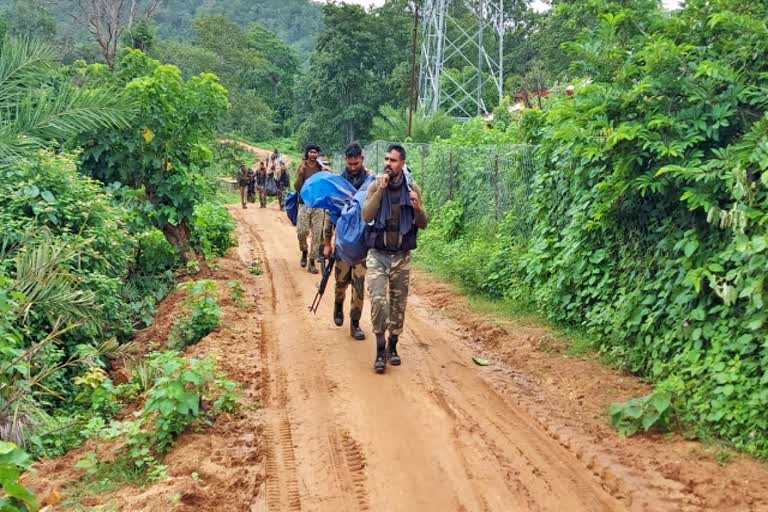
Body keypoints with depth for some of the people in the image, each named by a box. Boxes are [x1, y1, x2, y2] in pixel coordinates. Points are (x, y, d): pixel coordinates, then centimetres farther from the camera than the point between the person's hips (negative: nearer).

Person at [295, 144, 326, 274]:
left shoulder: (321, 168, 5)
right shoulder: (302, 168, 1)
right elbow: (297, 188, -6)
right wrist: (301, 173, -20)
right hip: (304, 204, -1)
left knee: (317, 234, -1)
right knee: (302, 231, -9)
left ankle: (312, 262, 6)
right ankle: (304, 252, 21)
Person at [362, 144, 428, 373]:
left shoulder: (412, 188, 0)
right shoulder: (375, 186, -3)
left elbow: (423, 224, 2)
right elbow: (366, 216, -16)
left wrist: (417, 208, -19)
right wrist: (381, 189, -21)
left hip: (402, 256, 2)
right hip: (378, 254, -2)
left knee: (398, 304, 10)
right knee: (378, 301, -13)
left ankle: (392, 346, 25)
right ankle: (380, 349, -2)